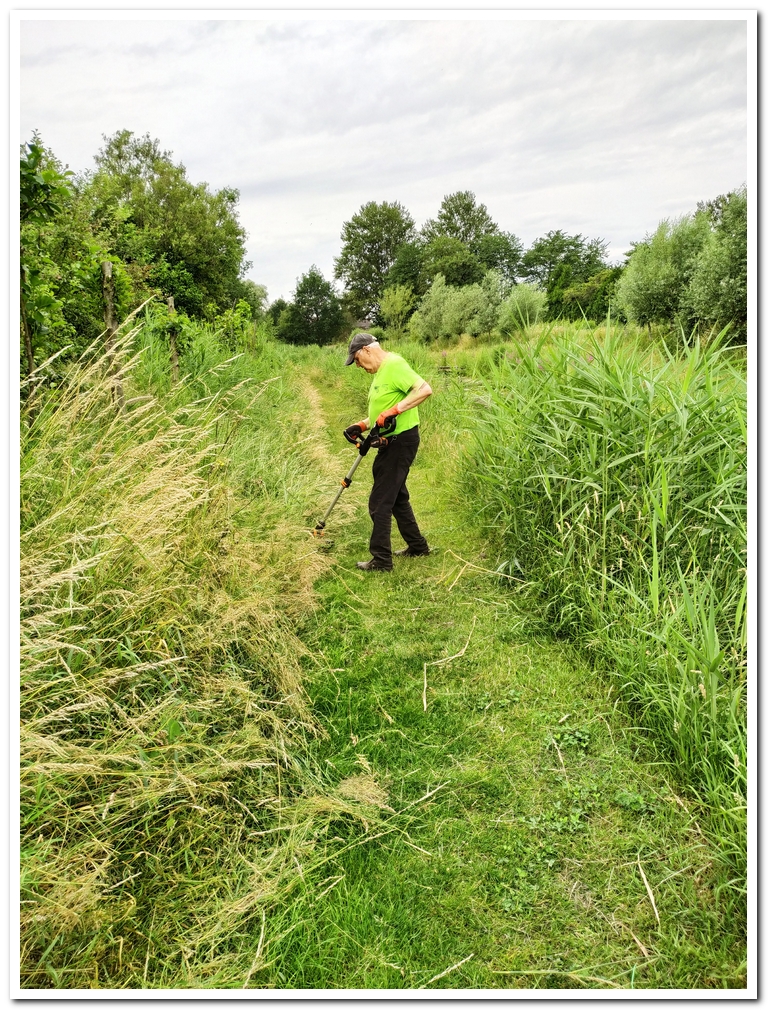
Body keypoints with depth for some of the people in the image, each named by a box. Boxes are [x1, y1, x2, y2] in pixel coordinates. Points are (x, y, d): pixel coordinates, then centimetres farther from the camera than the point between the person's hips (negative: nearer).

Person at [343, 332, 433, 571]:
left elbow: (425, 390, -30)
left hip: (401, 441, -11)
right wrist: (362, 425, 5)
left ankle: (381, 560, 5)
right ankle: (417, 546, 34)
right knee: (397, 497, 21)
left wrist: (394, 410, -34)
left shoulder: (394, 364, -17)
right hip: (391, 442, 11)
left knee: (380, 502, -5)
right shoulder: (381, 371, 15)